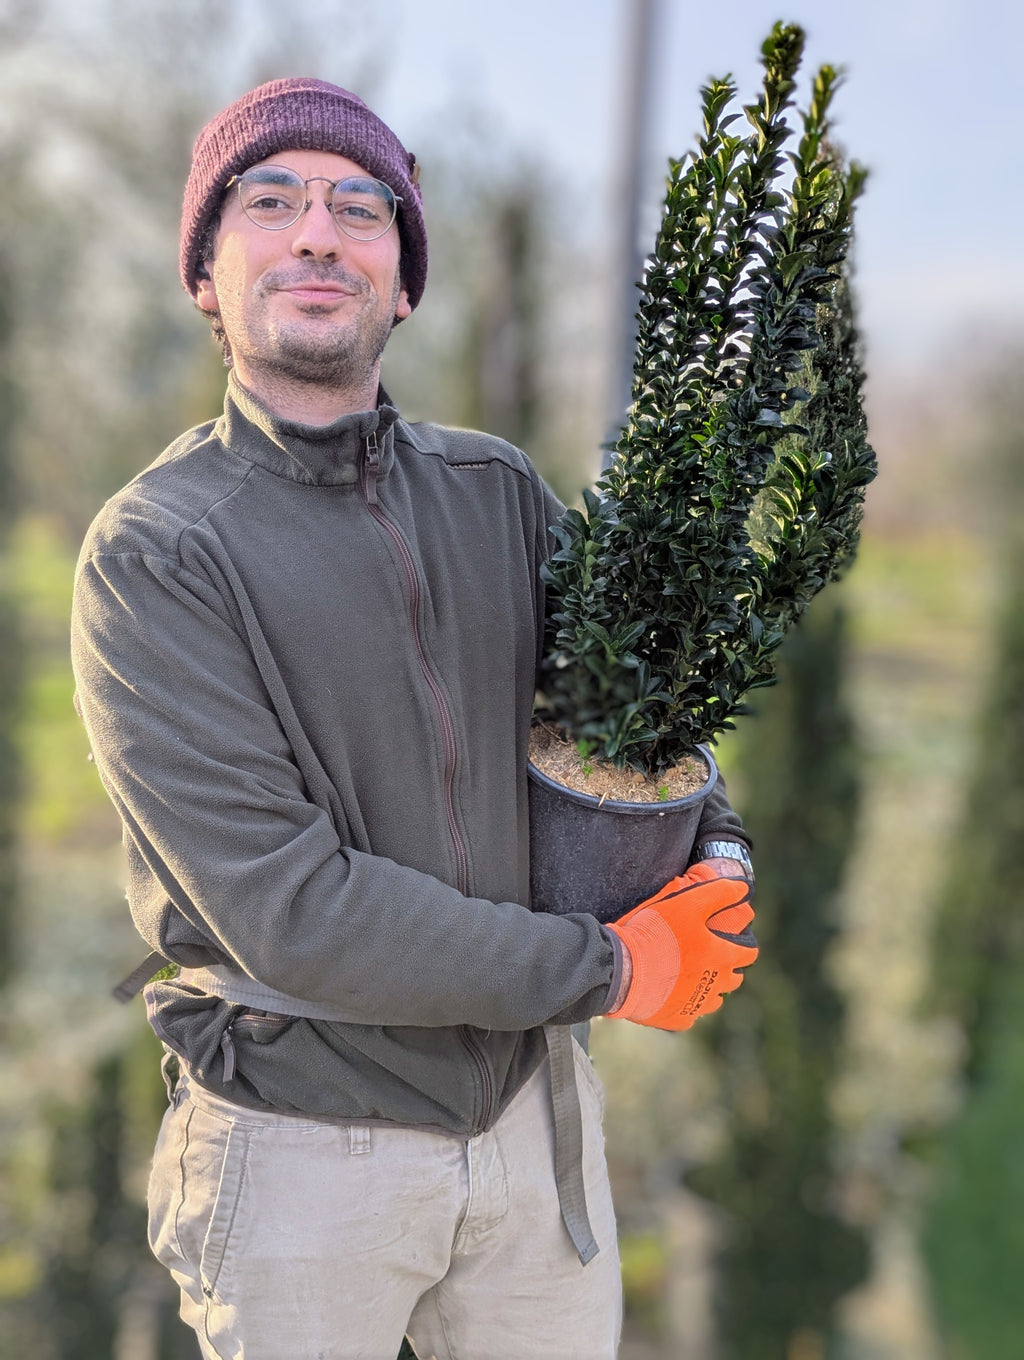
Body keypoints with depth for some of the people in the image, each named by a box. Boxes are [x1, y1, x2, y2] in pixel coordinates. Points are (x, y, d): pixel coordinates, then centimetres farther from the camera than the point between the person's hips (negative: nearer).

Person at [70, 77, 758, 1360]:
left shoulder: (496, 488, 3)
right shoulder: (150, 554, -15)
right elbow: (288, 910, -22)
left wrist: (714, 861, -7)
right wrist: (609, 969, -17)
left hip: (532, 1097, 5)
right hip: (304, 1144, -4)